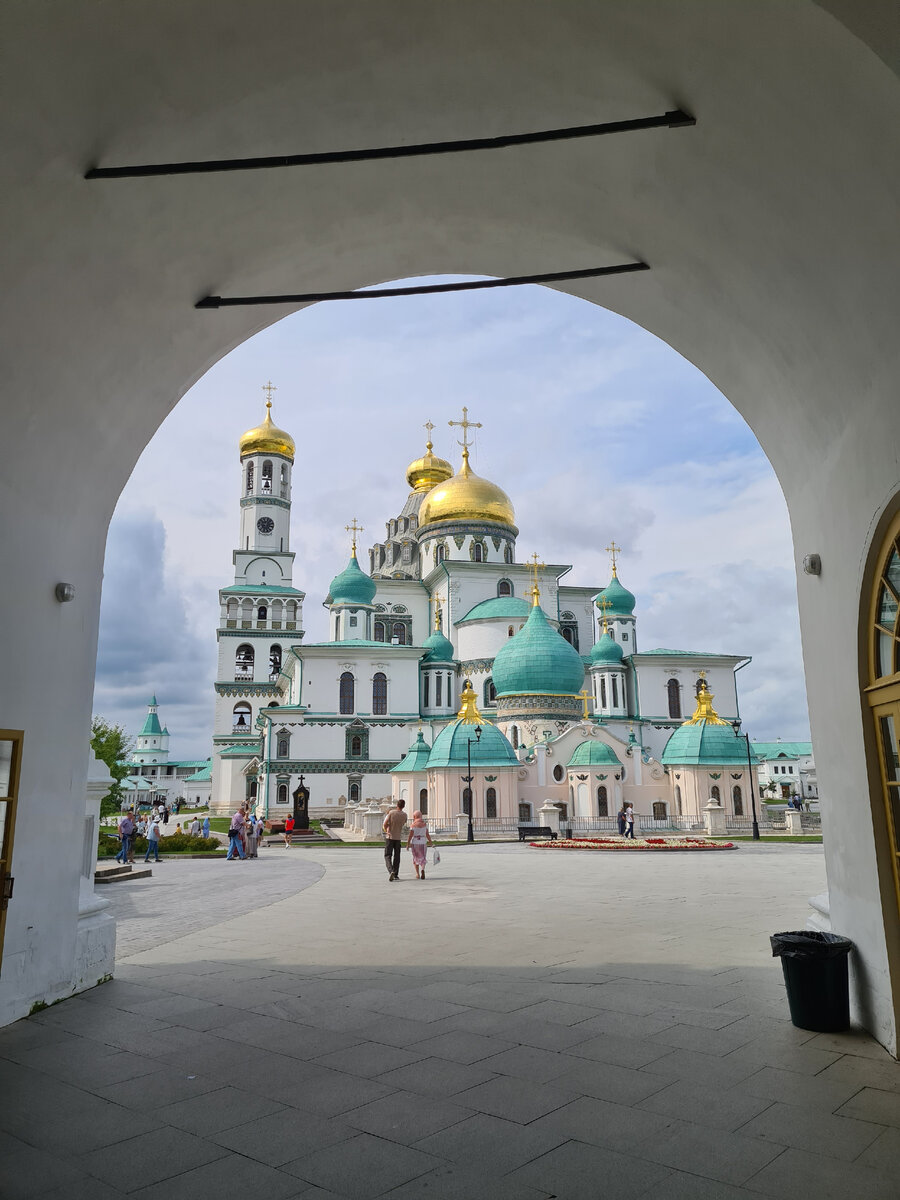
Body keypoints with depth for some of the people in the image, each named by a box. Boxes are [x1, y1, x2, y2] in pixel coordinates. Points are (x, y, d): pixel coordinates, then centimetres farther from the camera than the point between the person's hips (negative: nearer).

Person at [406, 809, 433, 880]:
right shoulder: (425, 824, 1)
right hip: (423, 842, 1)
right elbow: (427, 834, 1)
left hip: (415, 843, -1)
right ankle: (422, 869, -20)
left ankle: (417, 874, 18)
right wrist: (430, 841, 13)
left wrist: (408, 844, -6)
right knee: (423, 858, 8)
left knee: (416, 858, 16)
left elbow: (410, 835, -12)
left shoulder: (413, 825, -8)